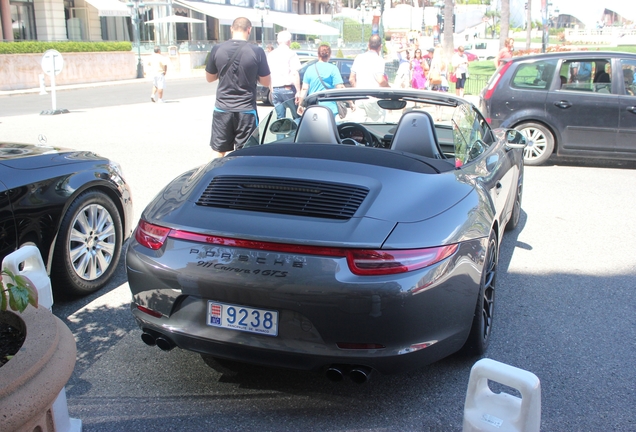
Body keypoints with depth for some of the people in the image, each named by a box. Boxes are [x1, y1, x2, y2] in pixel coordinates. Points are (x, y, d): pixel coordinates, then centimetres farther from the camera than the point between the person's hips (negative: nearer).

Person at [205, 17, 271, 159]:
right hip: (246, 110, -2)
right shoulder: (257, 51, -9)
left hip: (222, 109, 2)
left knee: (218, 151, 12)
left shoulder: (217, 49, -3)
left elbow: (209, 78, 9)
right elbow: (266, 82, -2)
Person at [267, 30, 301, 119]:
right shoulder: (291, 54, -5)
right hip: (288, 88, -5)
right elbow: (295, 74, -14)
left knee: (280, 118, 8)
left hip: (275, 90, 5)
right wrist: (298, 91, -14)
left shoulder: (271, 55, 12)